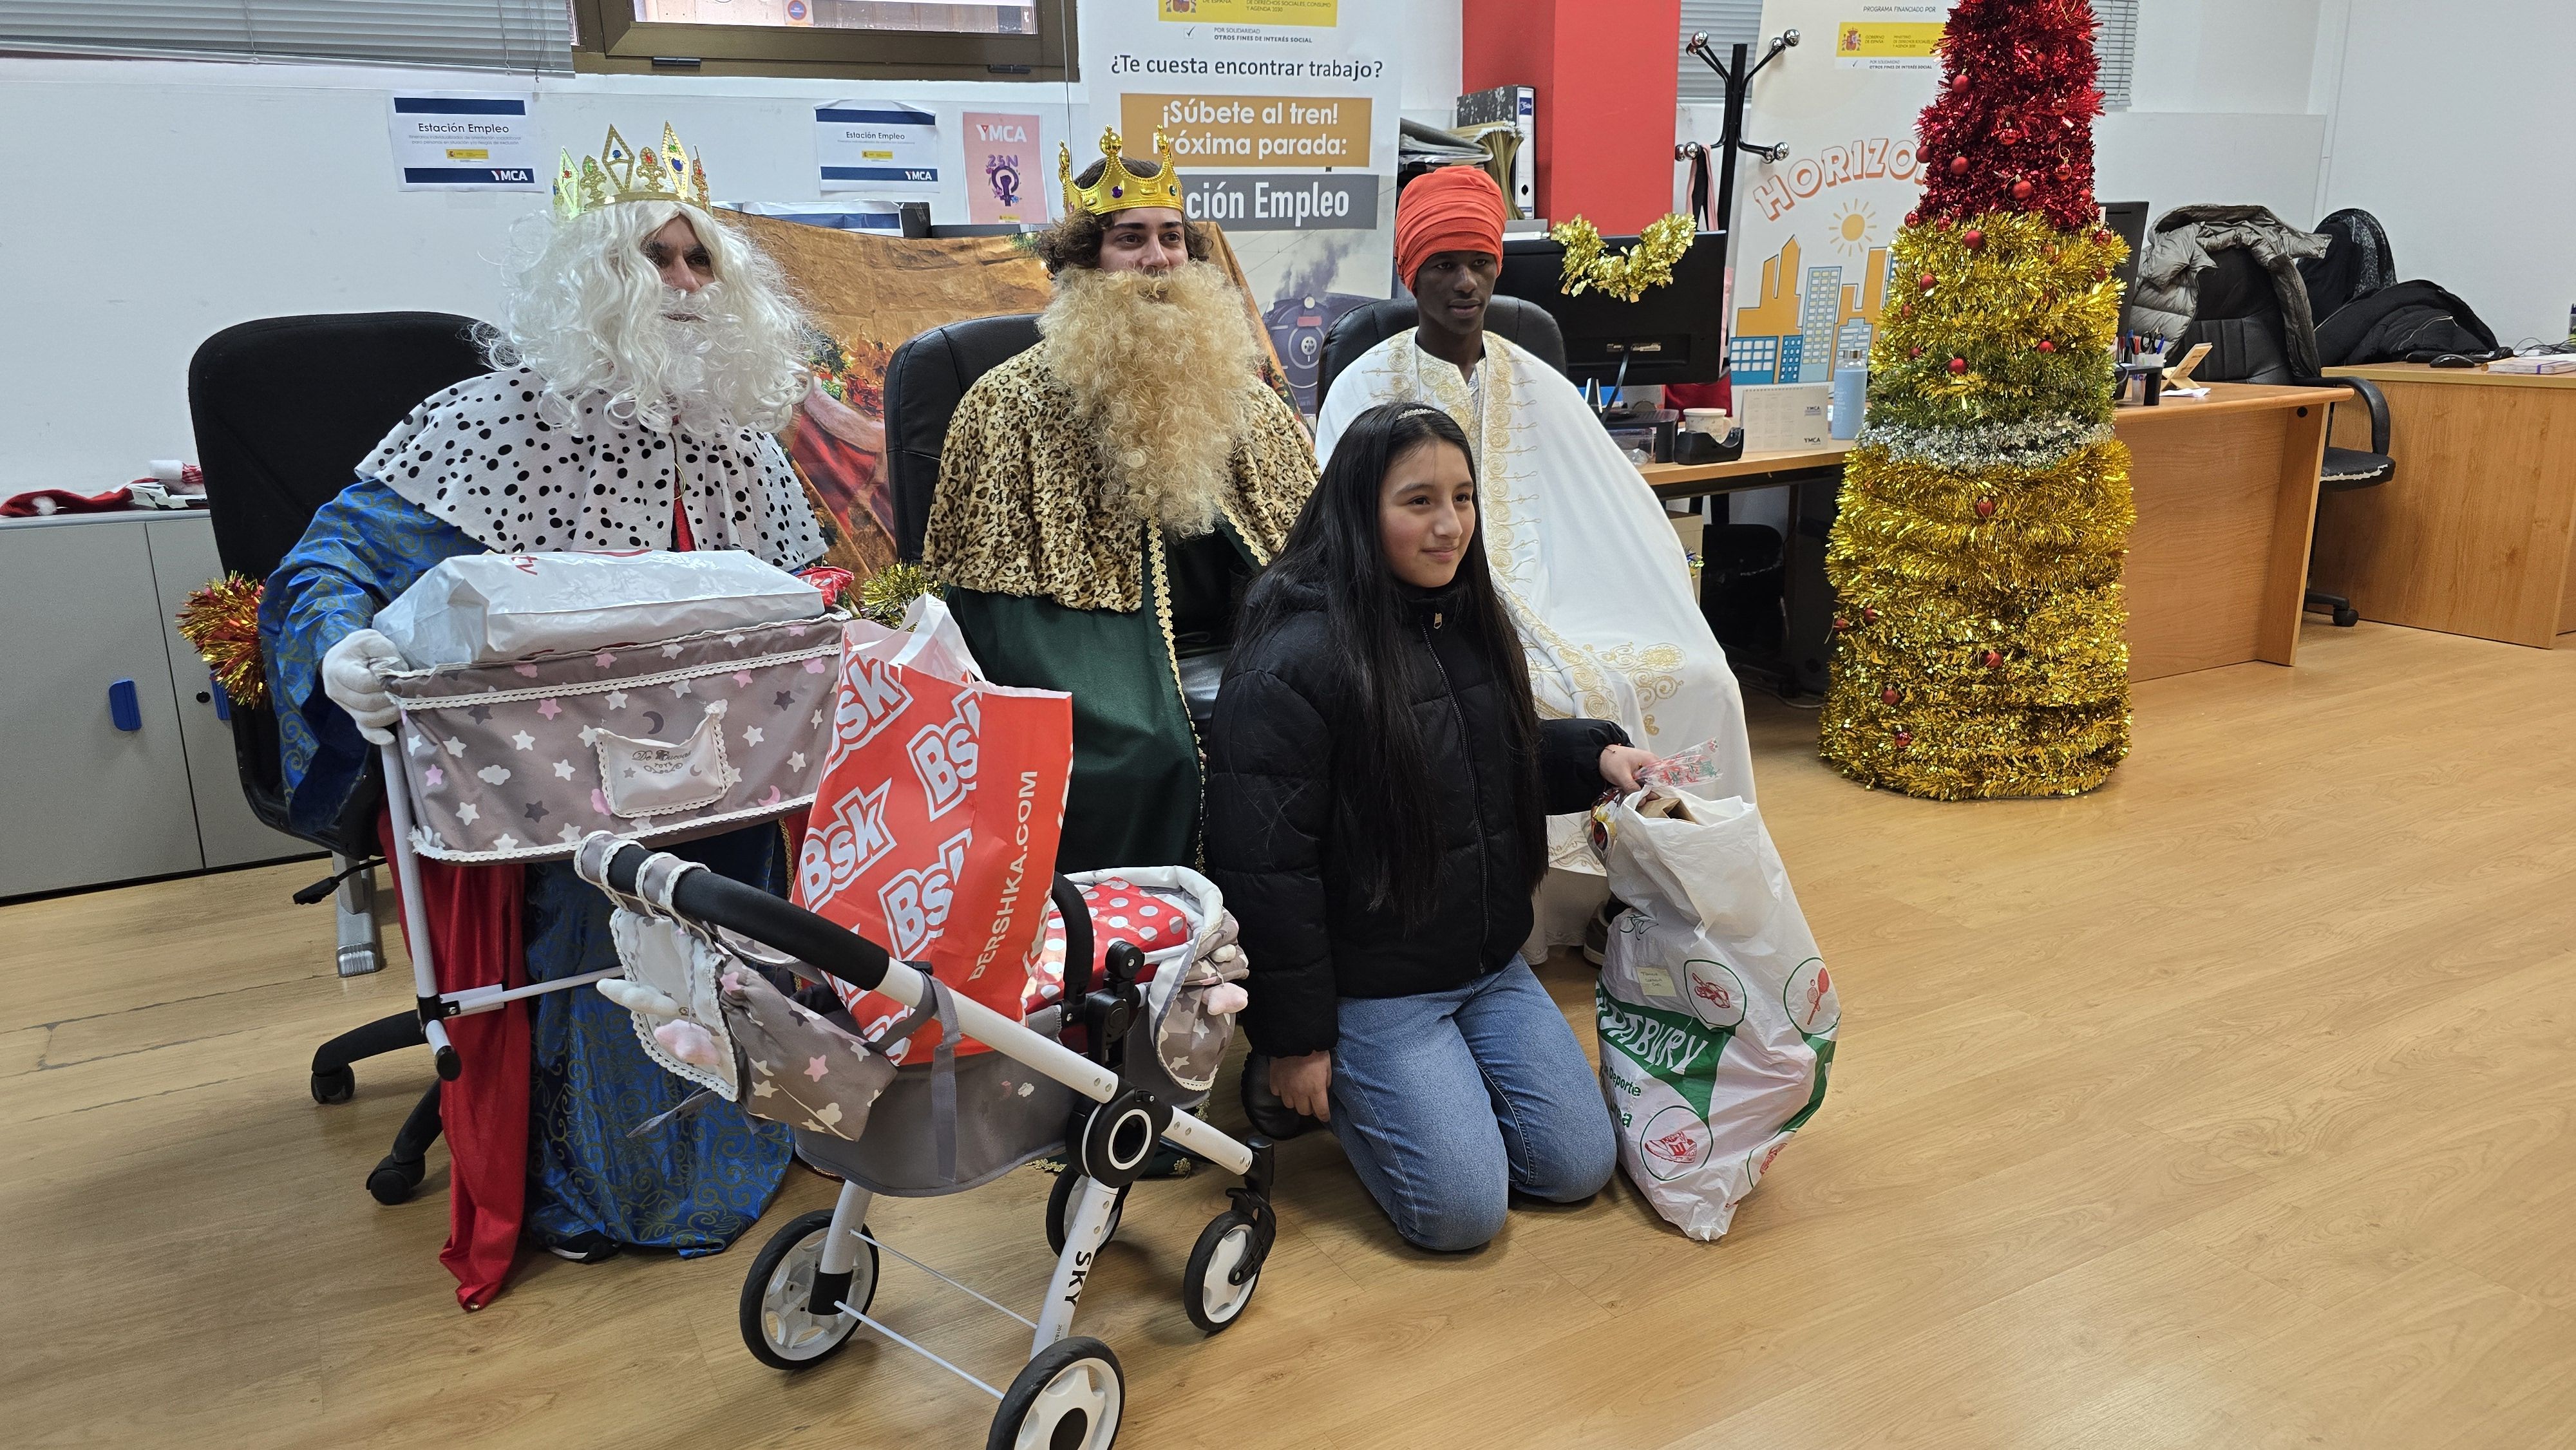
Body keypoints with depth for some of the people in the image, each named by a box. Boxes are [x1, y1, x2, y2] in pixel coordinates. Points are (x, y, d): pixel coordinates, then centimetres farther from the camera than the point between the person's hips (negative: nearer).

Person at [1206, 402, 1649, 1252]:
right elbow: (1263, 869, -20)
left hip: (1489, 962, 8)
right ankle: (1345, 1087, 17)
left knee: (1579, 1168, 5)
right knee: (1462, 1211, -8)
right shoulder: (1293, 664, -22)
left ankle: (1416, 1081, 26)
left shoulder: (1469, 622, 5)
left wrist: (1597, 754, 0)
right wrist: (1294, 1039, -15)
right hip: (1370, 985, -7)